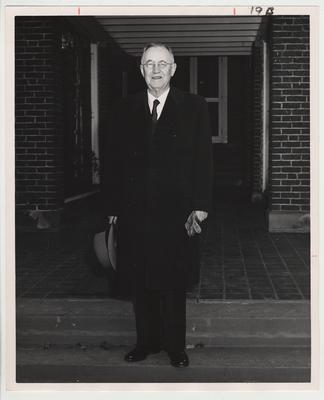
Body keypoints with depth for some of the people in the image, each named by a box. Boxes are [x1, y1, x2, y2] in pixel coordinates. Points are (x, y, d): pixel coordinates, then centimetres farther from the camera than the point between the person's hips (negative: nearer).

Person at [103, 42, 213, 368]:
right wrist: (113, 207, 1)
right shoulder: (124, 110, 8)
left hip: (176, 211, -2)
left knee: (174, 283, 6)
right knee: (140, 282, 8)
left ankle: (175, 345, 19)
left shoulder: (194, 108, 2)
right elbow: (113, 162, 7)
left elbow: (203, 160, -2)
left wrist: (200, 207, -9)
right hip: (135, 212, 2)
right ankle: (147, 341, 23)